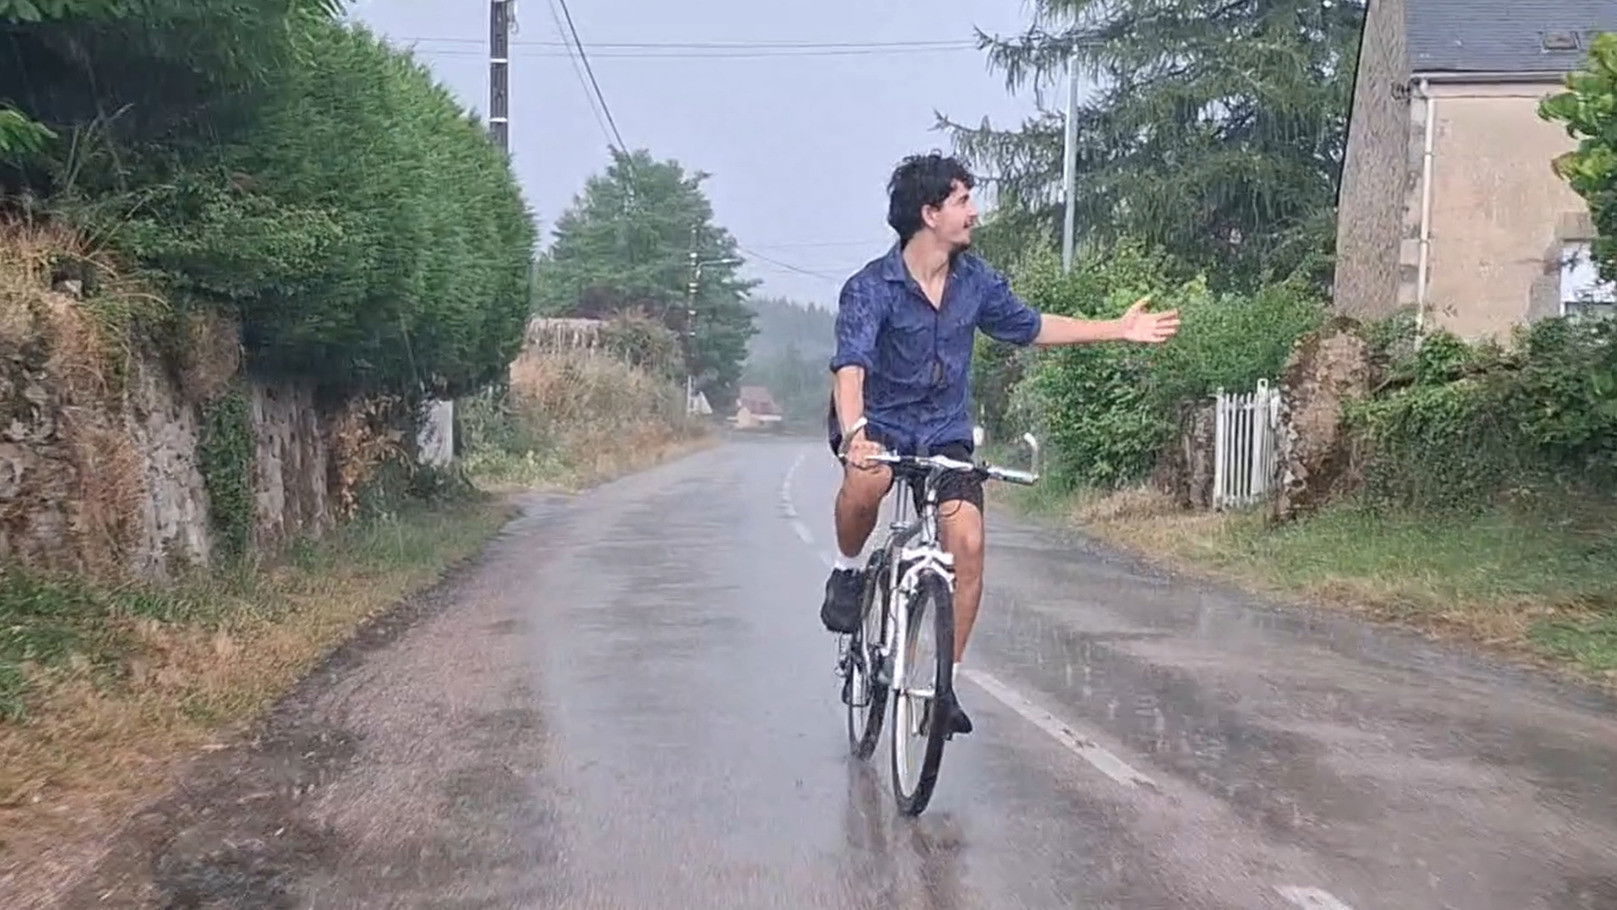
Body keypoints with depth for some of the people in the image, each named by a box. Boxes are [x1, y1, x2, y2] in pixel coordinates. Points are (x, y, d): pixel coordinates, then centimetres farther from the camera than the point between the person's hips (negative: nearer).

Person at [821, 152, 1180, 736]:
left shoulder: (975, 280, 0)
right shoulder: (871, 287, -17)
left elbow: (1030, 327, 16)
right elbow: (851, 364, -32)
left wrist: (1118, 330, 14)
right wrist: (854, 432, -51)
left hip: (945, 432, 4)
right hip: (878, 421, -4)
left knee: (967, 543, -15)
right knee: (866, 481, -38)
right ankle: (848, 571, -6)